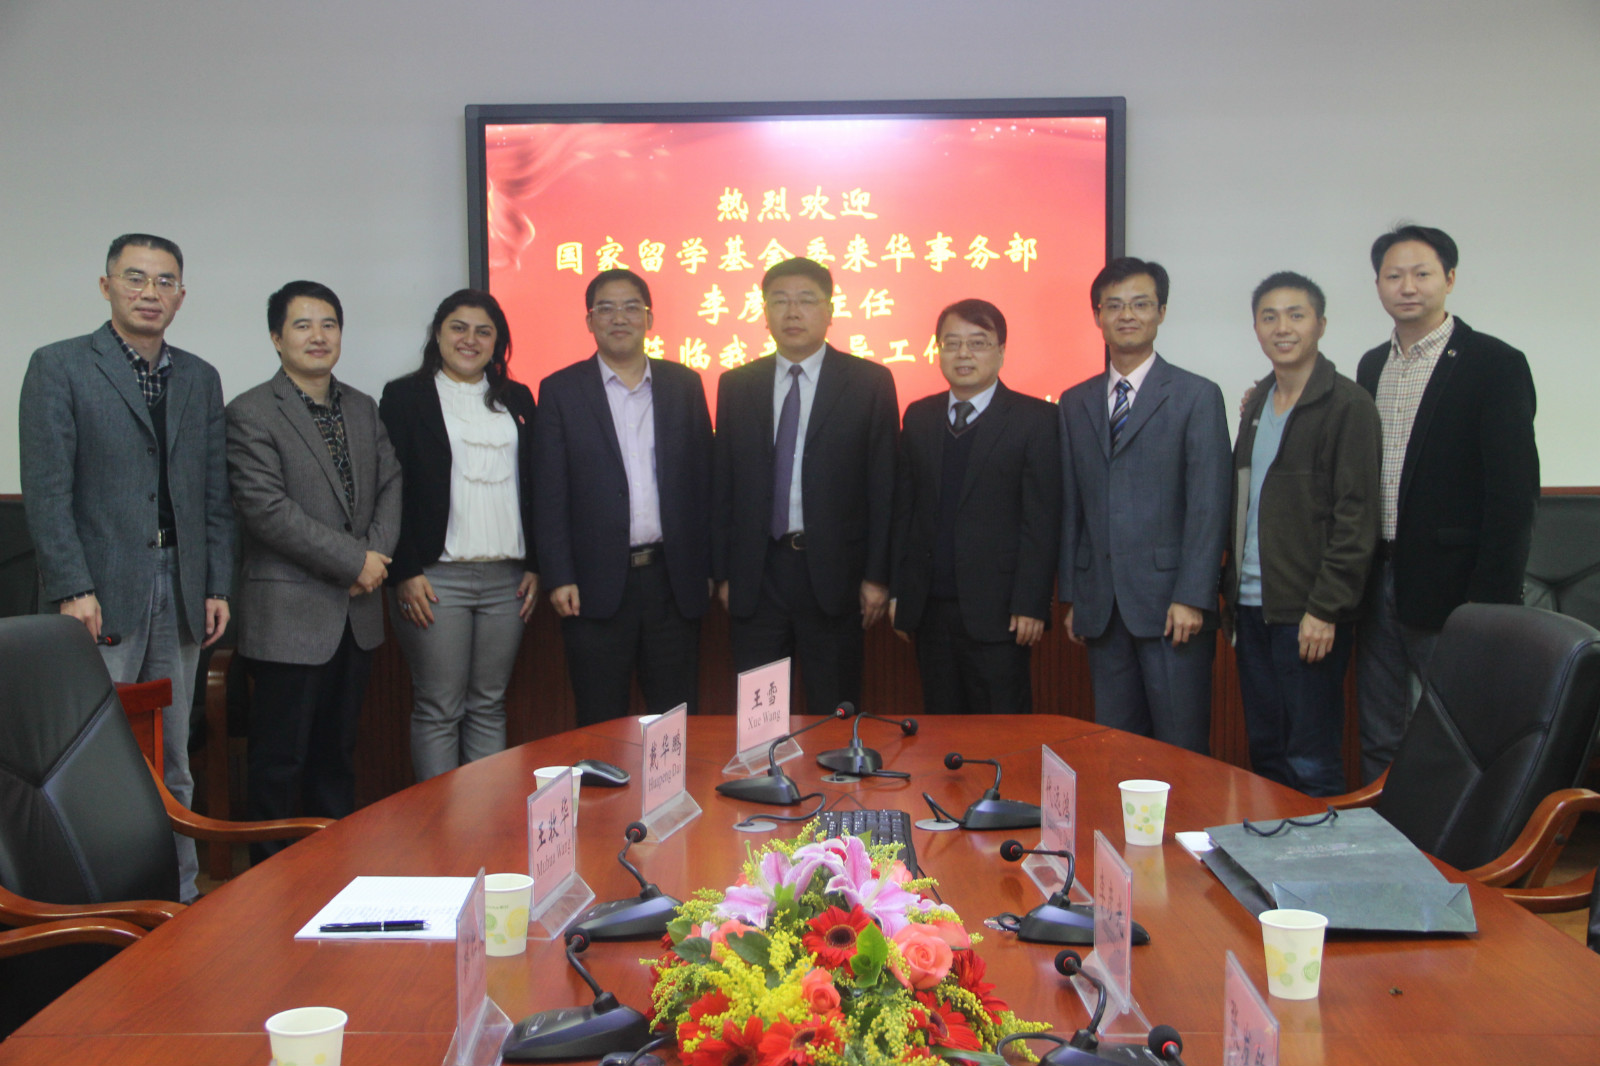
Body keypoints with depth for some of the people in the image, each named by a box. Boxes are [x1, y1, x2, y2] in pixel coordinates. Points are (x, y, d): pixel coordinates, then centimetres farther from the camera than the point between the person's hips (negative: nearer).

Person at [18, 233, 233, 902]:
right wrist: (73, 588, -14)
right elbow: (46, 489, -7)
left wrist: (218, 586, 7)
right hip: (102, 594, -5)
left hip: (179, 595, 5)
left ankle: (178, 896, 19)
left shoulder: (200, 378, 14)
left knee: (172, 764, 11)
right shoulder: (59, 367, 0)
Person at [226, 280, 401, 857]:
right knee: (280, 761, 2)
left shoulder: (363, 408, 14)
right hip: (290, 616, -6)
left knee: (337, 753, 16)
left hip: (356, 613, 6)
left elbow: (390, 485, 11)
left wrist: (376, 554, -7)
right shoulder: (251, 413, -7)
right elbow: (267, 510, -16)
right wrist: (355, 561, -15)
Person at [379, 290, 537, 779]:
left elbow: (533, 486, 14)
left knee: (489, 706, 9)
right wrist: (405, 572, -11)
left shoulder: (516, 399, 15)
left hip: (507, 578, 4)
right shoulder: (405, 396, 3)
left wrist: (535, 565, 7)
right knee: (438, 710, 0)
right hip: (435, 578, -4)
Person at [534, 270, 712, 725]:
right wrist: (559, 578, -7)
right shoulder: (560, 390, 2)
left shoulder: (684, 384, 8)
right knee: (600, 724, 7)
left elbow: (702, 479, 8)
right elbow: (550, 494, -1)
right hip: (597, 584, -2)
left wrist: (707, 567, 4)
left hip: (674, 580, 2)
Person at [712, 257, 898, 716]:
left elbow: (883, 485, -2)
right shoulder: (735, 385, 8)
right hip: (756, 574, 2)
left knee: (833, 715, 8)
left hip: (833, 574, -2)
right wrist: (722, 571, 3)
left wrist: (877, 575, -6)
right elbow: (722, 485, 8)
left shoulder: (870, 382, 0)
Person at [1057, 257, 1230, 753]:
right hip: (1101, 607, 4)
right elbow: (1071, 507, 13)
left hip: (1169, 604, -4)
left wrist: (1192, 598, -13)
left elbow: (1208, 505, -6)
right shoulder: (1075, 402, 13)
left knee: (1181, 748, -1)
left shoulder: (1196, 396, 1)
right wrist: (1072, 596, 8)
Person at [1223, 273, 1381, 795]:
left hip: (1309, 613, -7)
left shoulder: (1347, 404, -7)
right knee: (1264, 752, 12)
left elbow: (1356, 517, -12)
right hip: (1253, 607, 7)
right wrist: (1232, 587, 10)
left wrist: (1325, 609, -16)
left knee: (1311, 762, -2)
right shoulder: (1258, 402, 15)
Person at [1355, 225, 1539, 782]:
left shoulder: (1494, 364, -7)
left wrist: (1492, 603, -16)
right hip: (1379, 583, 6)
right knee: (1379, 741, 13)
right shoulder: (1372, 365, 12)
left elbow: (1514, 490, -11)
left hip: (1450, 588, -6)